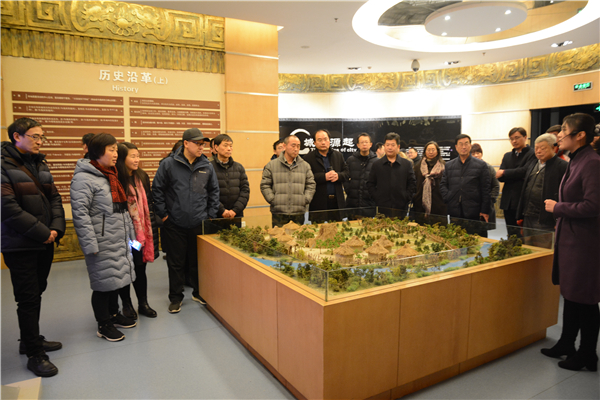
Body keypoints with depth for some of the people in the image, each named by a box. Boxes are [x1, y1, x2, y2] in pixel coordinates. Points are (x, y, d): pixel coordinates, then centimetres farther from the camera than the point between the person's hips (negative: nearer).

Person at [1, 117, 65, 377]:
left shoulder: (40, 164, 11)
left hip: (45, 242, 7)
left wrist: (56, 228, -6)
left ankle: (30, 340, 34)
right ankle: (34, 354, 12)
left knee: (36, 293, 18)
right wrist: (42, 232, -18)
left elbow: (54, 198, 9)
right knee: (28, 298, 0)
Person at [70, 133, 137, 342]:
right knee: (104, 282, 3)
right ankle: (104, 325, 20)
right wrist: (90, 244, -21)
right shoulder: (84, 178, -13)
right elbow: (80, 213, -19)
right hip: (102, 243, -8)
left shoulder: (112, 176, 14)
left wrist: (130, 234, 16)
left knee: (116, 278, 18)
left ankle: (114, 314, 35)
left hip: (119, 240, 8)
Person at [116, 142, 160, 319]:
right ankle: (127, 304, 28)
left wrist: (150, 228, 9)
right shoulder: (116, 180, -13)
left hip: (142, 231, 5)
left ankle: (143, 304, 27)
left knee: (141, 268, 15)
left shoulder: (142, 176, 6)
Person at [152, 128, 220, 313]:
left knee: (198, 261, 13)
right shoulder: (169, 164, -5)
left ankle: (199, 292, 31)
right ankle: (176, 298, 23)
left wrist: (211, 214, 7)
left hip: (199, 223, 2)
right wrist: (163, 214, -2)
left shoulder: (207, 166, 3)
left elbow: (214, 191, 12)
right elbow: (157, 189, 0)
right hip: (175, 224, -2)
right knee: (176, 263, 8)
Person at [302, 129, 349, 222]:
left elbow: (347, 172, 11)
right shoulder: (308, 158, -2)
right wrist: (324, 177, -19)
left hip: (337, 202, 4)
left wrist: (338, 175, -10)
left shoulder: (338, 155, 14)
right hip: (319, 204, -4)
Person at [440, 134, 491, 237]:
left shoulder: (481, 165, 5)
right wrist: (447, 199, -3)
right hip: (454, 212, 2)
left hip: (474, 213, -2)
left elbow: (486, 189, 2)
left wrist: (485, 211, -4)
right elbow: (443, 185, 15)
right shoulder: (449, 165, 14)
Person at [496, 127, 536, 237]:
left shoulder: (532, 155, -1)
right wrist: (518, 175, -11)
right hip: (508, 202, 6)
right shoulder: (507, 156, 18)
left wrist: (504, 173, -7)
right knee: (511, 235, 12)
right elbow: (500, 177, 6)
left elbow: (524, 171, -17)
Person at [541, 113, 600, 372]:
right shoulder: (575, 162, 10)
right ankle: (566, 345, 34)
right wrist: (560, 215, 16)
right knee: (570, 295, 19)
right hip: (569, 238, 9)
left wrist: (557, 208, -14)